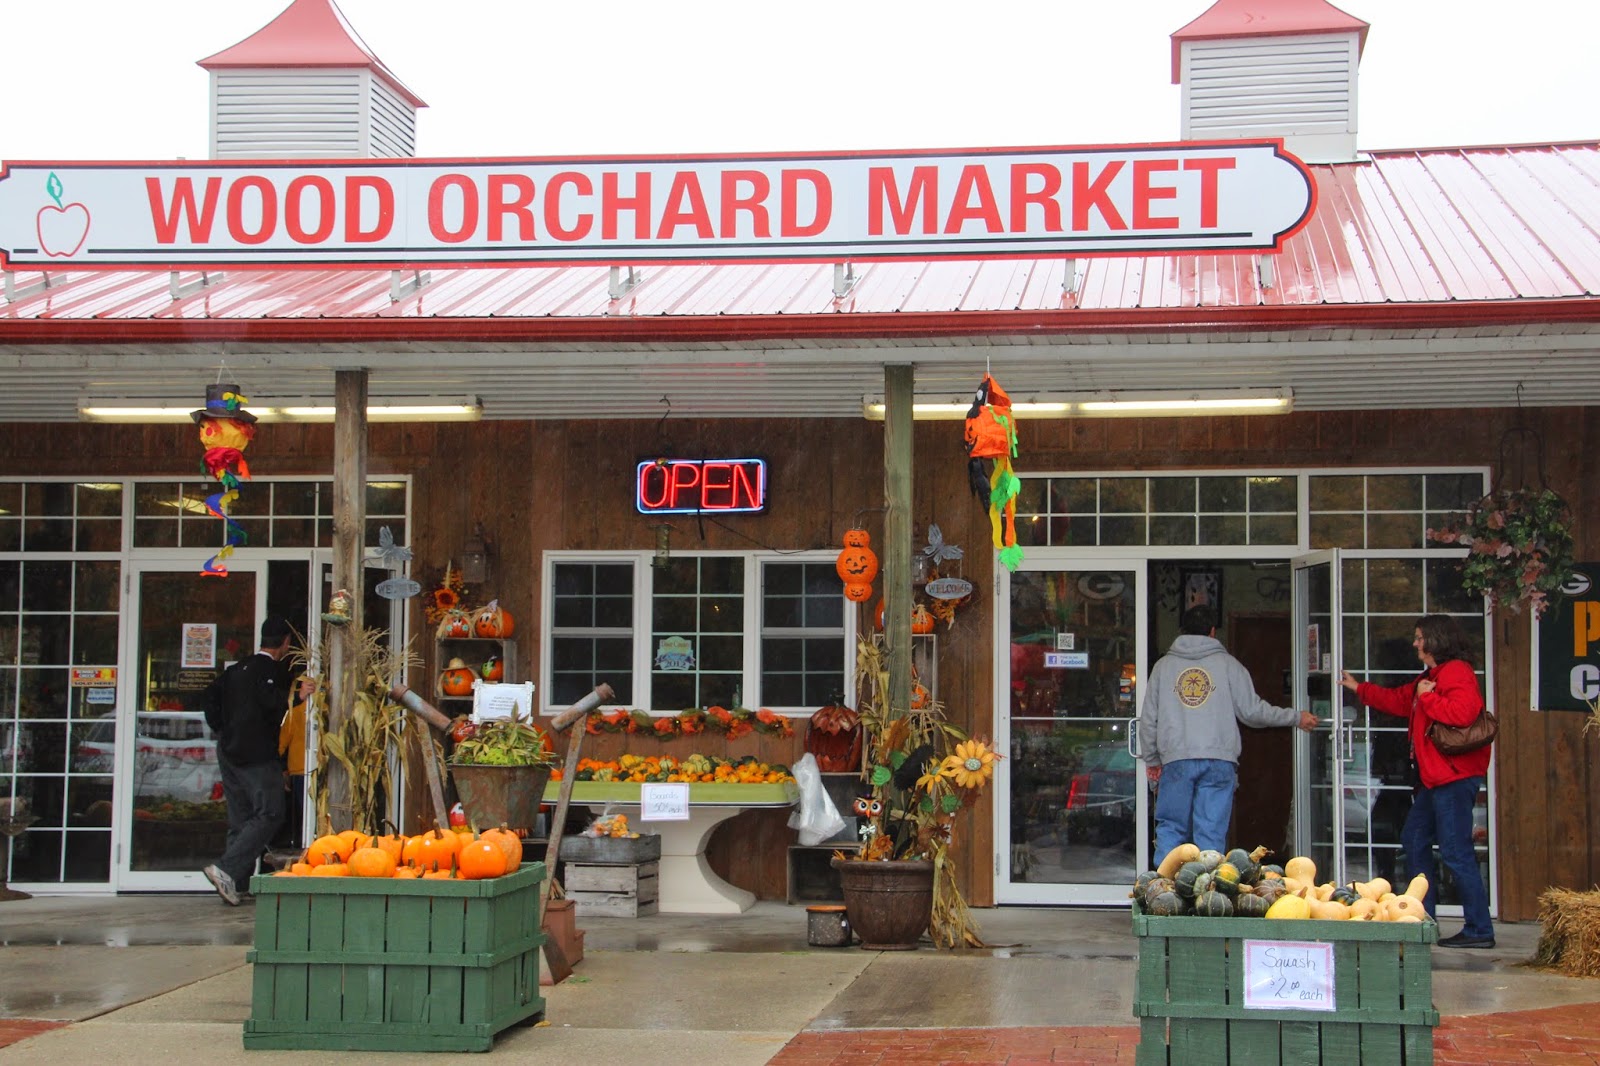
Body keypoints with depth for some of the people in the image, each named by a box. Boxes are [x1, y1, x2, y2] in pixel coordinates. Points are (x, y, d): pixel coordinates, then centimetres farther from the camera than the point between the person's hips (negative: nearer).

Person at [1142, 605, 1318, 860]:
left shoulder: (1163, 665, 12)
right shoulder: (1227, 664, 7)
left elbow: (1148, 719, 12)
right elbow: (1252, 711, 4)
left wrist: (1151, 760, 24)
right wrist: (1296, 717, 17)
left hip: (1175, 761, 1)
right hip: (1219, 762, -1)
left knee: (1170, 829, 6)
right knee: (1212, 834, 1)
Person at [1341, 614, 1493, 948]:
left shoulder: (1457, 672, -12)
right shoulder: (1430, 676, 21)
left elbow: (1462, 713, -29)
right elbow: (1398, 700, 36)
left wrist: (1427, 697, -15)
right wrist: (1359, 688, 44)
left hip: (1454, 776, -11)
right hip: (1435, 777, 11)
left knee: (1455, 851, -12)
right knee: (1414, 840, 16)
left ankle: (1479, 930, -10)